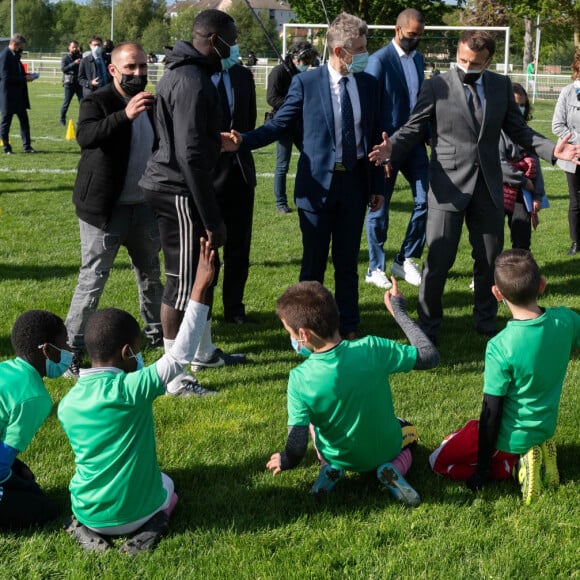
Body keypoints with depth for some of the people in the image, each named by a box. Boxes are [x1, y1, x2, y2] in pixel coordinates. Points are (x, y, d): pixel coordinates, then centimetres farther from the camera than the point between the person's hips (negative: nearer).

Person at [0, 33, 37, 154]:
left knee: (24, 120, 8)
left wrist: (26, 76, 3)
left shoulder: (15, 55, 12)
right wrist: (24, 78, -17)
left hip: (18, 94, 9)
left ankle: (26, 146, 12)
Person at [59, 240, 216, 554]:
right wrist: (200, 288, -20)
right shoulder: (130, 388, -22)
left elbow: (89, 454, 6)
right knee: (166, 484, 32)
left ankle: (85, 527, 8)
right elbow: (180, 354, -18)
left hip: (89, 512, 3)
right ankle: (149, 525, 1)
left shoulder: (67, 404, -7)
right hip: (137, 511, -3)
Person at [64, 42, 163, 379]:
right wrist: (125, 115, -44)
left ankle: (156, 333, 37)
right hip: (105, 209, -7)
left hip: (144, 206, 7)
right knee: (93, 278, -5)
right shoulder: (97, 102, -11)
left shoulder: (151, 104, 10)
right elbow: (86, 136, -32)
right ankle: (73, 348, 1)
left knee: (151, 273, 19)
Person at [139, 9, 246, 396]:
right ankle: (176, 376, 3)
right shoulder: (192, 82, -21)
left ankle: (204, 350, 36)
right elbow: (192, 155, -25)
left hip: (176, 186, 11)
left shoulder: (188, 72, 13)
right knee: (184, 280, -5)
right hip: (179, 191, -11)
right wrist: (212, 218, -22)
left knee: (203, 271, 21)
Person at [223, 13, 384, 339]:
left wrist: (377, 186, 8)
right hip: (318, 183, -2)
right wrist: (243, 141, -19)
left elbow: (375, 136, 8)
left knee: (348, 261, 12)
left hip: (356, 183, 3)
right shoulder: (306, 83, -7)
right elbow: (280, 125, -3)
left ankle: (349, 327, 25)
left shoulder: (369, 84, 3)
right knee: (314, 262, 7)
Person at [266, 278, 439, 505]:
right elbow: (430, 355, -16)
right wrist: (398, 310, -7)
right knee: (408, 432, 35)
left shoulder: (300, 379, -30)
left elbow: (296, 450, -27)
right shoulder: (372, 349, -30)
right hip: (386, 450, -1)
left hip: (342, 459, 1)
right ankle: (394, 469, 3)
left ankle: (330, 468, 6)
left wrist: (283, 461, -4)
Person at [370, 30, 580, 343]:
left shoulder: (501, 85, 6)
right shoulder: (436, 86, -4)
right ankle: (427, 325, 15)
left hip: (488, 185, 4)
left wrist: (552, 150, -5)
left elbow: (517, 129, 9)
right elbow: (414, 128, -5)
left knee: (490, 257, 12)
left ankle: (486, 321, 30)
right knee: (439, 258, -1)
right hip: (448, 184, -4)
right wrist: (391, 150, -25)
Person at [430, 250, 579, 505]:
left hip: (512, 437, -5)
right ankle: (538, 453, 7)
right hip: (547, 426, 6)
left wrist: (483, 469, -11)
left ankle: (516, 465, -5)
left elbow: (491, 411, -21)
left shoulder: (500, 347, -29)